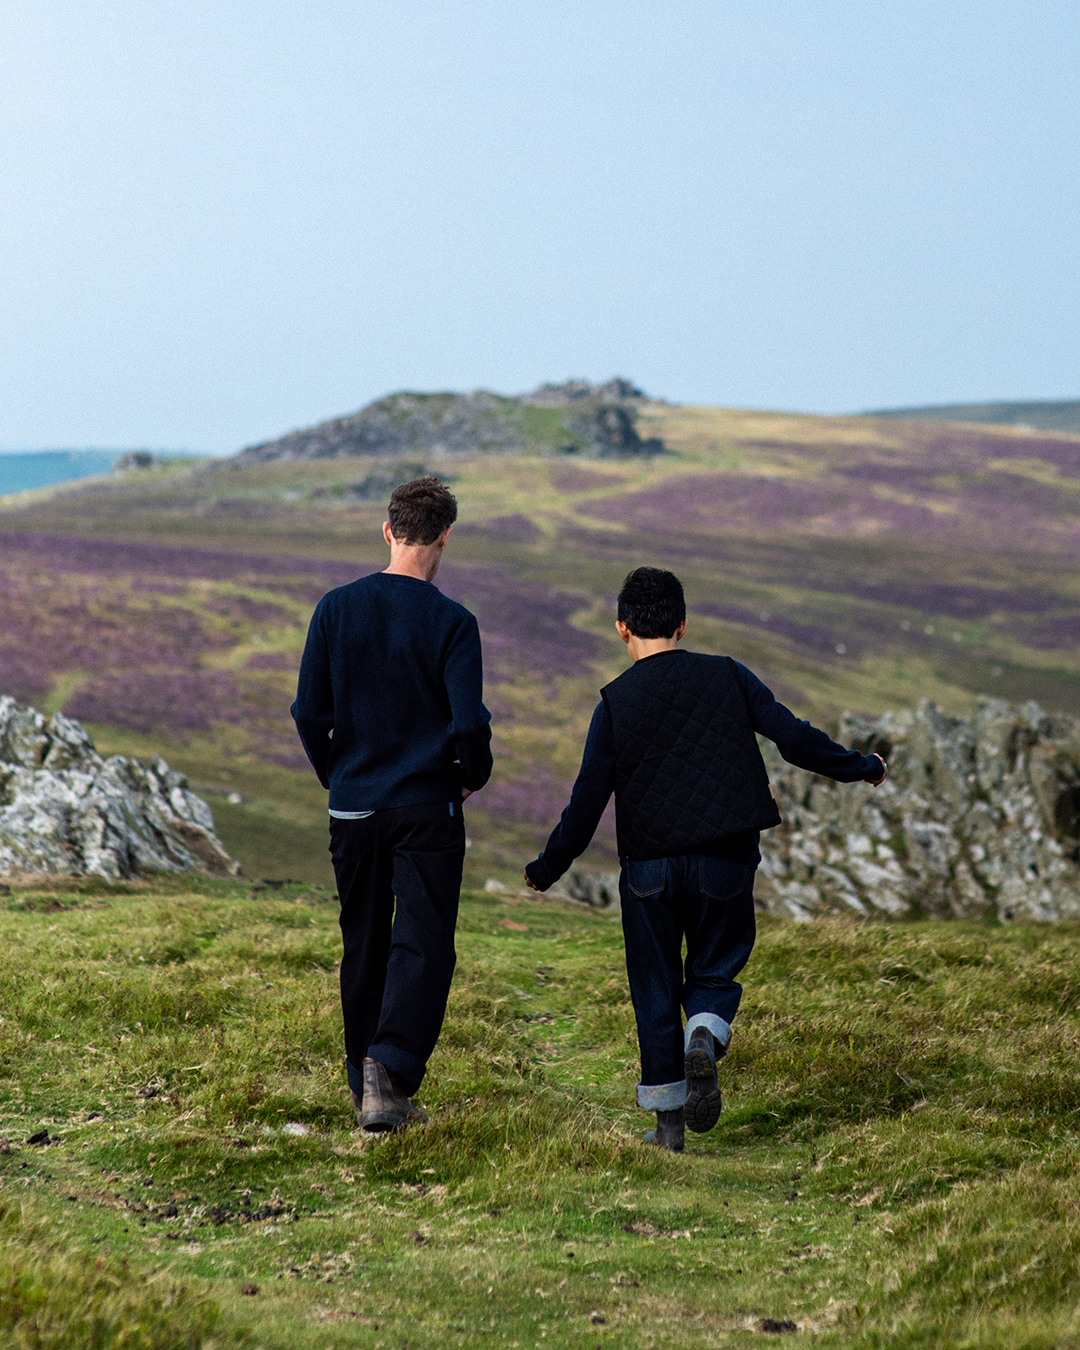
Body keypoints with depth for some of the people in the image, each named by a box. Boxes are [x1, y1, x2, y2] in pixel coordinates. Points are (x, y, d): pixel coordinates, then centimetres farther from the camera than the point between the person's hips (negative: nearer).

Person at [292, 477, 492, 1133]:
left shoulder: (336, 609, 0)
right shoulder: (452, 622, -10)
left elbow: (309, 713, 1)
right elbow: (469, 723, -15)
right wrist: (474, 777, 6)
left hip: (352, 808, 4)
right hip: (427, 808, -4)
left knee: (364, 948, 13)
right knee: (422, 945, -3)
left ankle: (369, 1085, 18)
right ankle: (389, 1068, -21)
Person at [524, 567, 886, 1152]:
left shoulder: (615, 702, -2)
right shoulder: (728, 677, 1)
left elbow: (588, 800, -3)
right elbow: (795, 738, 0)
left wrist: (547, 869, 9)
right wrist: (861, 768, 16)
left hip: (648, 868, -1)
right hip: (725, 863, 1)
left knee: (655, 989, 11)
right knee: (714, 972, 16)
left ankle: (668, 1121, 11)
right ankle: (704, 1038, -18)